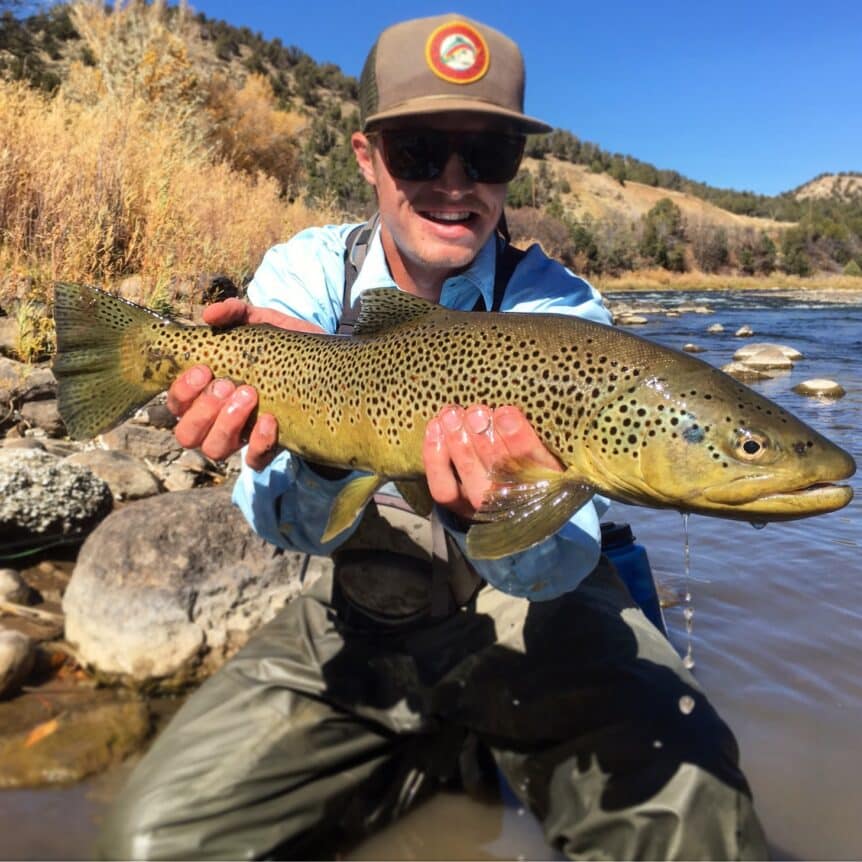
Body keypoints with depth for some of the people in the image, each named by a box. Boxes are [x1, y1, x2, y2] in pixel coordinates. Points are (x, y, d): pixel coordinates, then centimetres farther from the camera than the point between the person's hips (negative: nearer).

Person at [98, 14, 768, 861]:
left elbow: (557, 564, -24)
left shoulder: (557, 309, -15)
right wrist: (316, 453, -39)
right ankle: (465, 756, 10)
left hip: (529, 609, -2)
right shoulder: (309, 272, -9)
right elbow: (294, 527, -16)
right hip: (359, 613, 3)